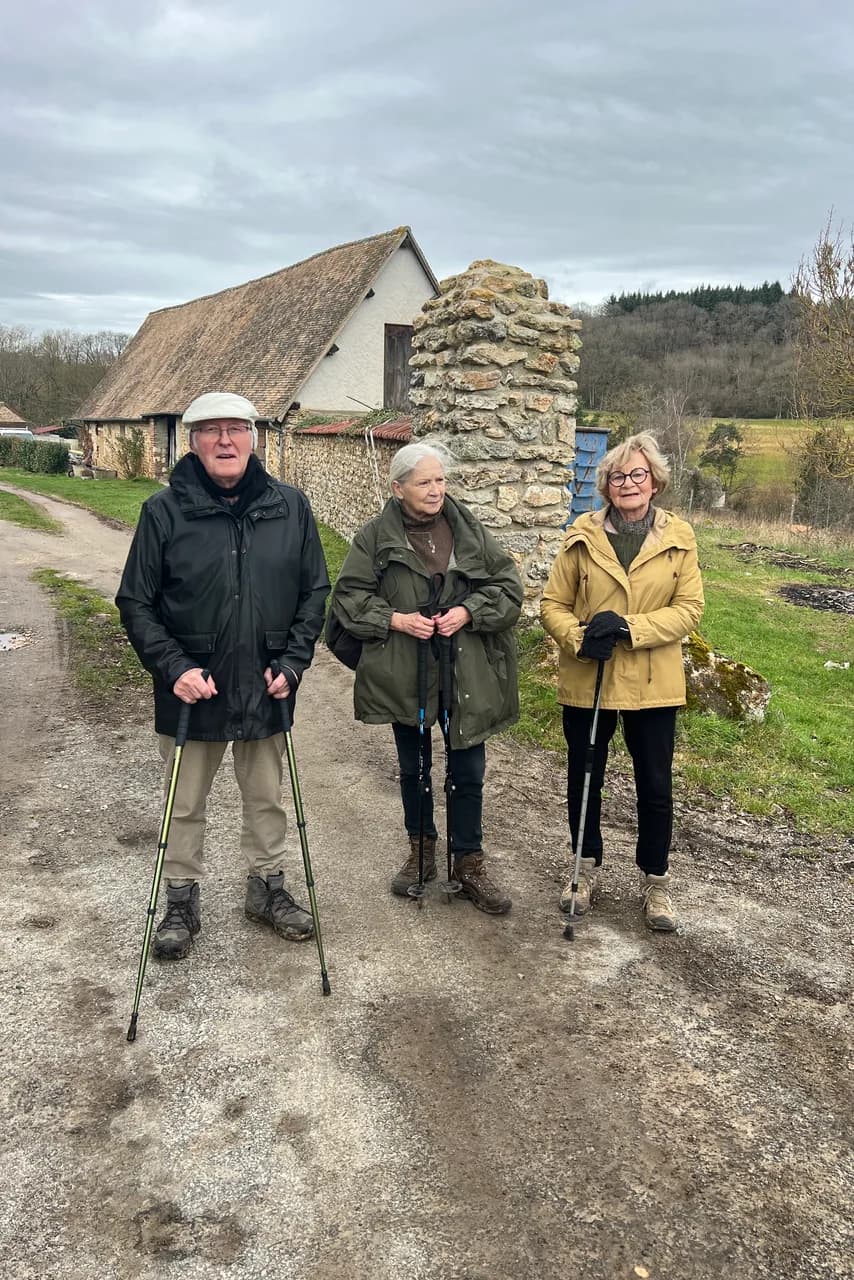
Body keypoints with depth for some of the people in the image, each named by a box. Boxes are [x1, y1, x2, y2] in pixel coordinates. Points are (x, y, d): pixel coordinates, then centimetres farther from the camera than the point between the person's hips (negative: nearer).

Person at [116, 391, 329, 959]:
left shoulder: (291, 506, -2)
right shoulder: (164, 511, -9)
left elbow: (315, 592, 4)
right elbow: (135, 603, -4)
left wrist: (293, 663, -6)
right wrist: (174, 668, -15)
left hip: (266, 688, 2)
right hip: (192, 689, -2)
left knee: (267, 798, 18)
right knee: (186, 805, 13)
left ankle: (268, 887, 38)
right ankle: (183, 900, 33)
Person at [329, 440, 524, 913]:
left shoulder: (470, 531, 1)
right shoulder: (375, 536, -4)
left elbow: (508, 584, 1)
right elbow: (349, 595, -3)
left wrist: (468, 611, -14)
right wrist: (394, 619, -16)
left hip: (466, 673, 1)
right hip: (405, 674, 0)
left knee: (468, 772, 7)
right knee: (413, 768, 16)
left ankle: (469, 864, 23)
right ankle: (421, 852, 36)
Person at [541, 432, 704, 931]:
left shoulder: (679, 537, -2)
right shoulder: (584, 536, -2)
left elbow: (689, 608, -6)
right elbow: (553, 604, 0)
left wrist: (628, 627, -20)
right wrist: (579, 638, -19)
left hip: (653, 684, 0)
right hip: (586, 681, 1)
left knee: (656, 786, 9)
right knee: (584, 780, 13)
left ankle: (656, 881, 30)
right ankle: (587, 867, 36)